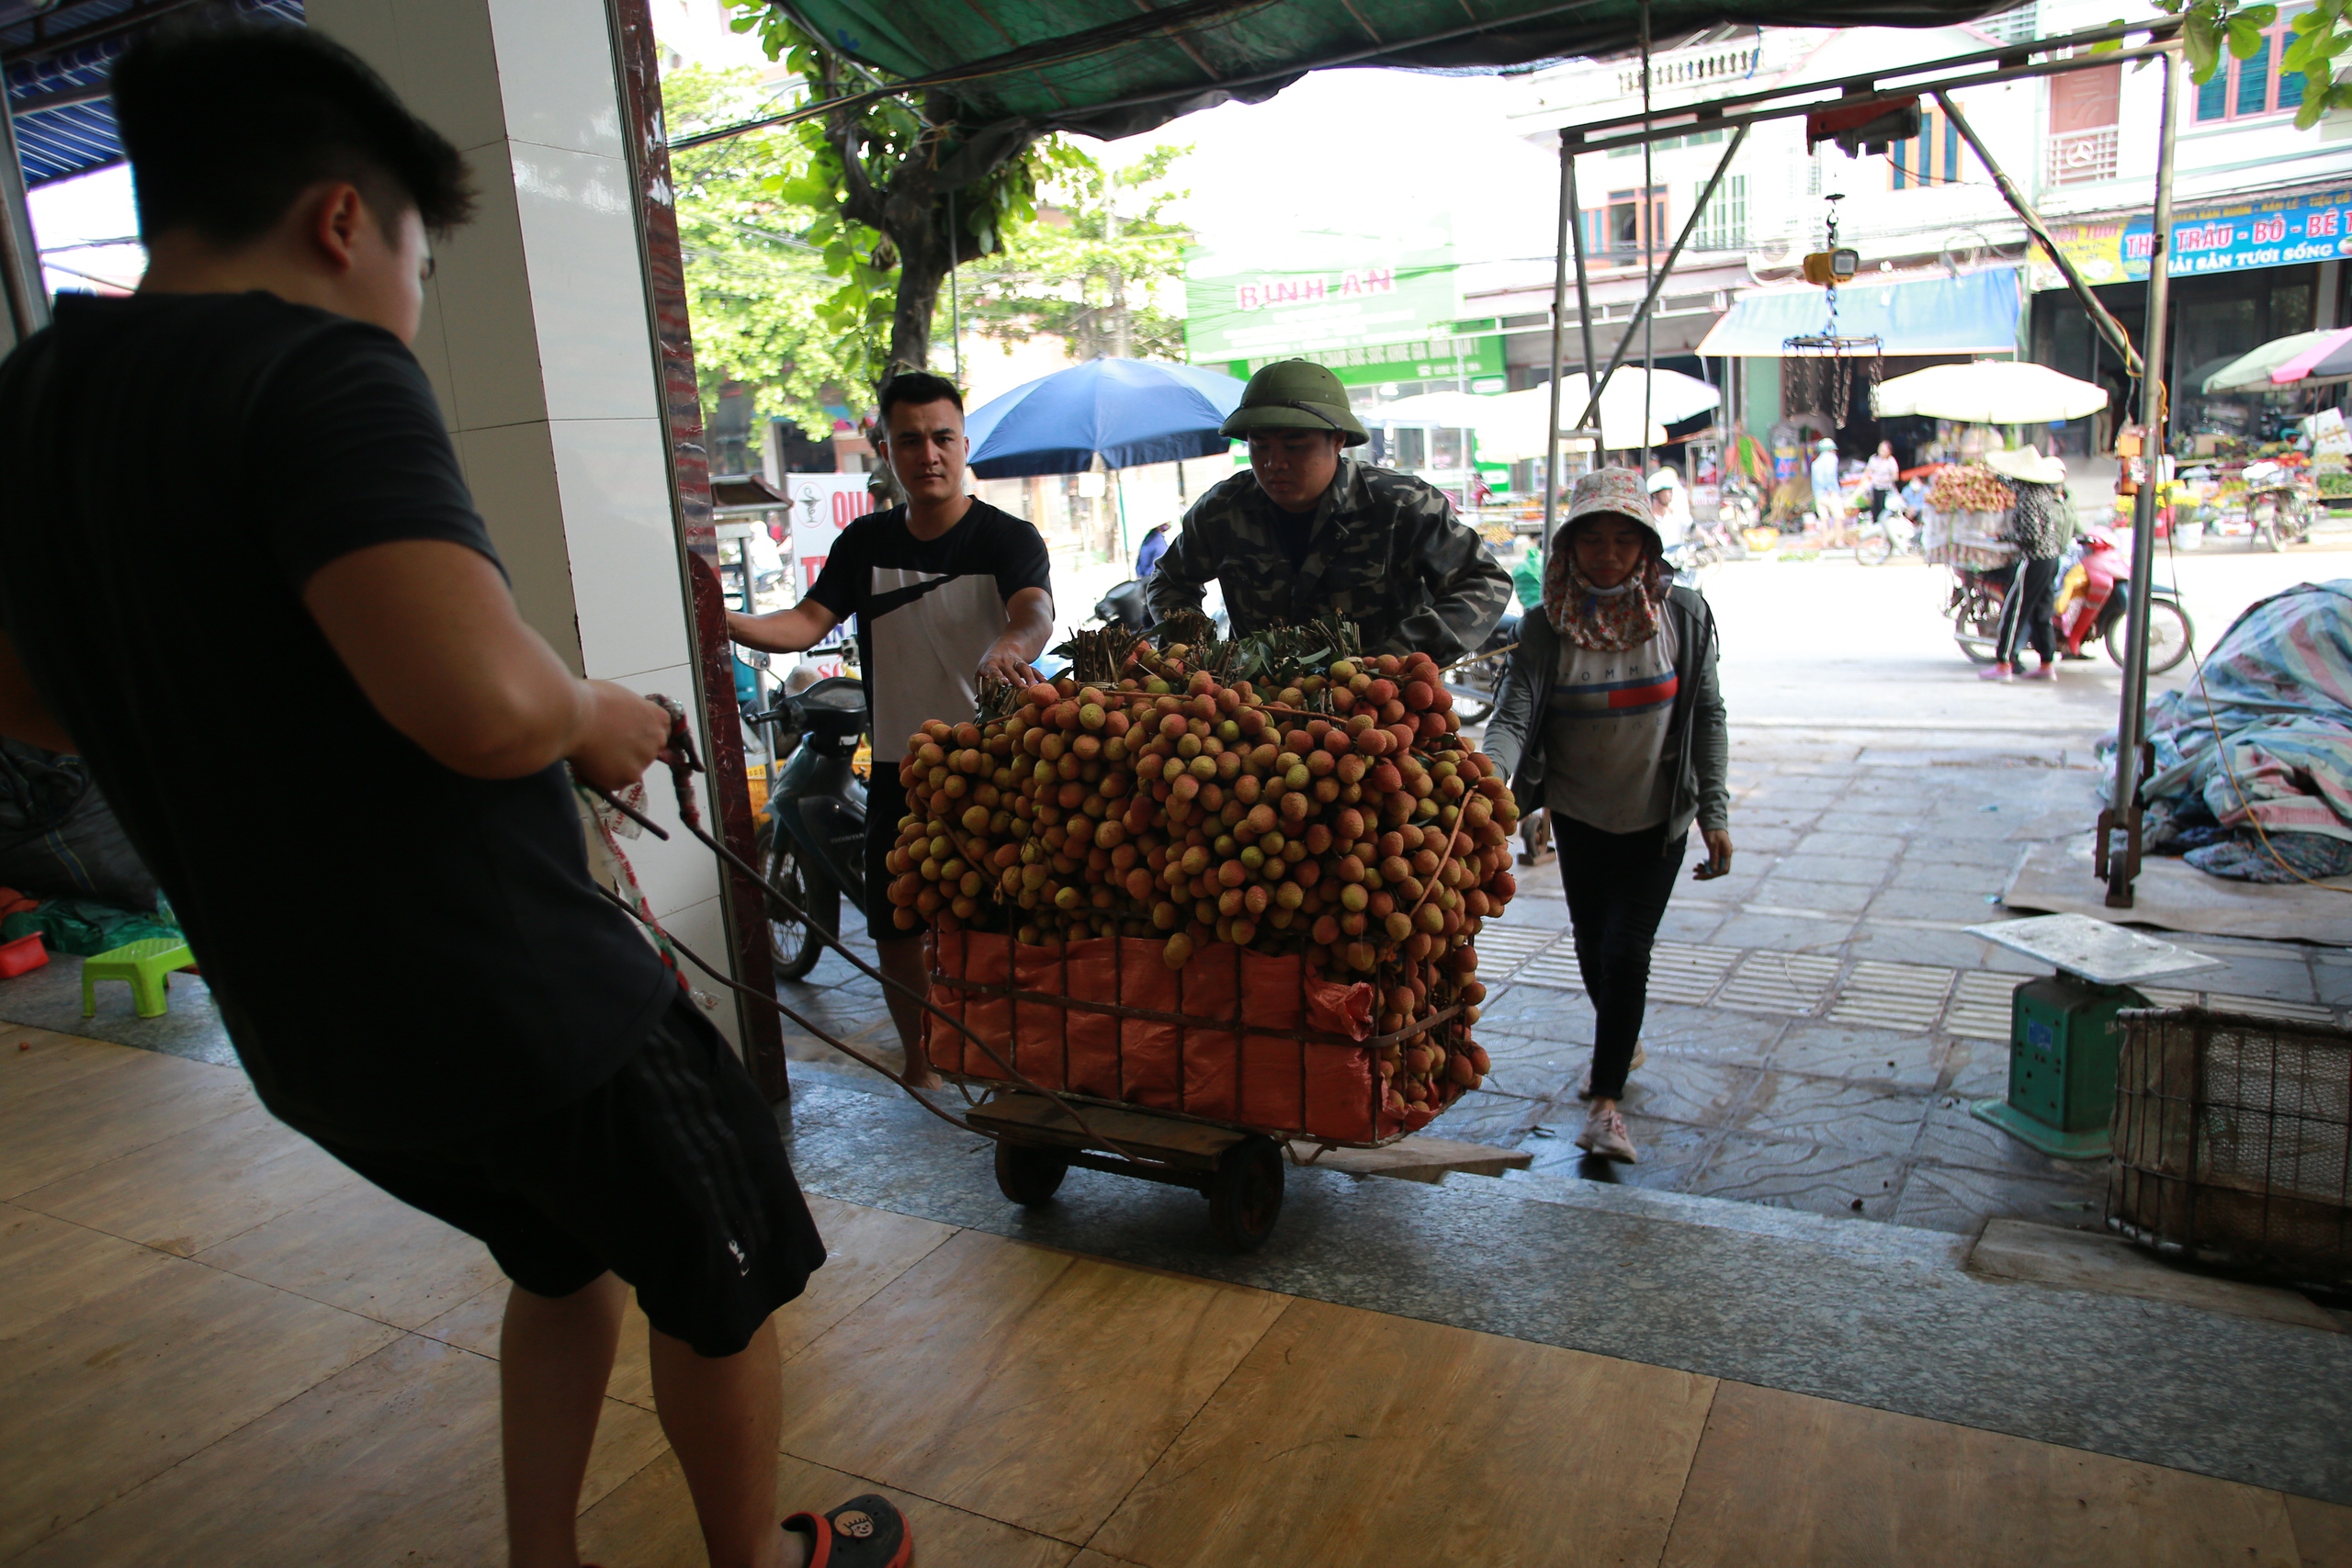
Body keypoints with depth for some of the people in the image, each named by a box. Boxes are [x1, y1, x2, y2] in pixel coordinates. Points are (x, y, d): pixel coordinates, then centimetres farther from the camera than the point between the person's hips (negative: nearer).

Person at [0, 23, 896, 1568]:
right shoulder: (321, 370, -20)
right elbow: (483, 703, -35)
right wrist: (599, 717, -13)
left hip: (310, 1033, 8)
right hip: (524, 1006, -7)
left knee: (567, 1261, 30)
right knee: (725, 1284, 18)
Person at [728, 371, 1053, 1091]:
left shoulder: (1007, 538, -5)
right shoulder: (866, 542, 9)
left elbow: (1036, 610, -25)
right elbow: (807, 622, 0)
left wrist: (1011, 646, -49)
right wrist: (724, 623, -20)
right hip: (898, 768, 4)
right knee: (894, 925, 11)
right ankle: (919, 1063, 32)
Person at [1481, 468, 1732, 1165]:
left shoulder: (1682, 614, -8)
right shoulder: (1545, 627, -10)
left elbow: (1707, 716, -3)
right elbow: (1513, 715, -20)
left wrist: (1714, 812, -7)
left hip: (1657, 818, -2)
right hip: (1578, 816, 2)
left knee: (1625, 950, -9)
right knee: (1592, 950, 14)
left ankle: (1605, 1103, -1)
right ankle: (1624, 1044, 43)